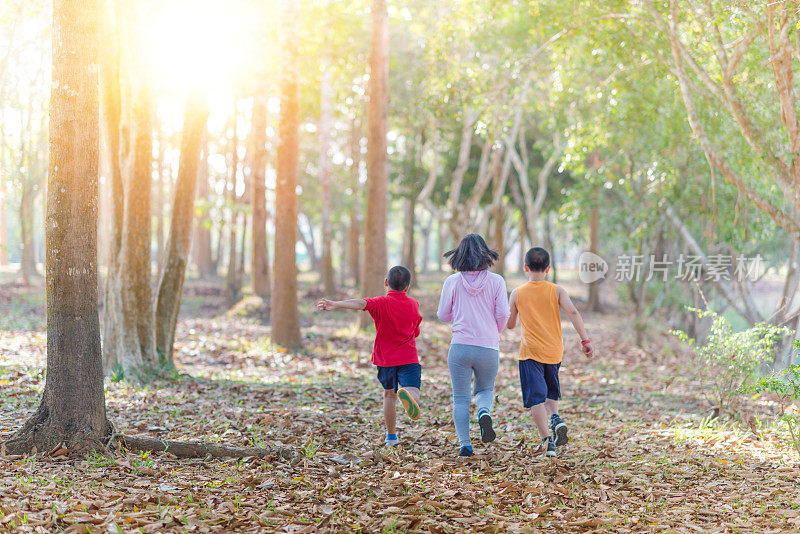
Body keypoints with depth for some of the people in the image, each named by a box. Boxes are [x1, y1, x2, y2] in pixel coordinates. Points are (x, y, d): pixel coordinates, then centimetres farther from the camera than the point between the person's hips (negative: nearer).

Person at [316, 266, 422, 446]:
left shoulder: (381, 303, -6)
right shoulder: (414, 305, 8)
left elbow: (360, 303, -28)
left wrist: (336, 304, -42)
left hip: (385, 358, 1)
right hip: (408, 358, 0)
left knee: (389, 394, 22)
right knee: (413, 392, -15)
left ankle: (391, 436, 30)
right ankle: (408, 394, -53)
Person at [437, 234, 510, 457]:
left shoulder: (452, 282, -1)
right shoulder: (496, 281, -1)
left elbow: (443, 315, 4)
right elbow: (502, 314, -5)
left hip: (460, 346, -1)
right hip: (489, 347, 1)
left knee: (461, 398, 8)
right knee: (485, 390, 22)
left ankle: (464, 444, -2)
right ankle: (484, 413, -10)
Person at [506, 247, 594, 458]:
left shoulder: (517, 294, 1)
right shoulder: (557, 291, 1)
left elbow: (510, 324, 8)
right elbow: (573, 312, -12)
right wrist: (585, 340, -13)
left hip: (530, 352, -2)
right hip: (554, 351, 2)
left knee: (536, 399, -5)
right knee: (550, 392, 24)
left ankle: (547, 439, -18)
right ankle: (556, 419, -2)